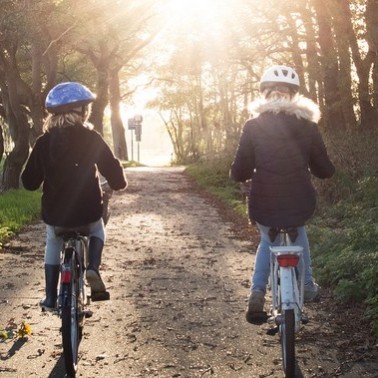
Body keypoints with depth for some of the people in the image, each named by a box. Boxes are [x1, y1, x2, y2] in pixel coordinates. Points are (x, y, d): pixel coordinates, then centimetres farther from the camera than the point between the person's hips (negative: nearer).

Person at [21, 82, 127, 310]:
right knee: (97, 231, 31)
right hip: (87, 210, -1)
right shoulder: (91, 138, -8)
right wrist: (119, 184, 14)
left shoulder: (44, 142, -2)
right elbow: (113, 170, -9)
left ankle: (51, 298, 24)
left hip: (54, 212, 2)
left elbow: (30, 181, 3)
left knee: (53, 244, 29)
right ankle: (94, 268, 5)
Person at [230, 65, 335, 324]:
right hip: (300, 207, 1)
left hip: (263, 208, -1)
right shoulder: (308, 127, -1)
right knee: (298, 230, 36)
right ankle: (307, 286, 37)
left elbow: (239, 173, -4)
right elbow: (325, 171, 5)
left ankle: (258, 292, 12)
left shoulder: (253, 128, -4)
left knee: (268, 240, 30)